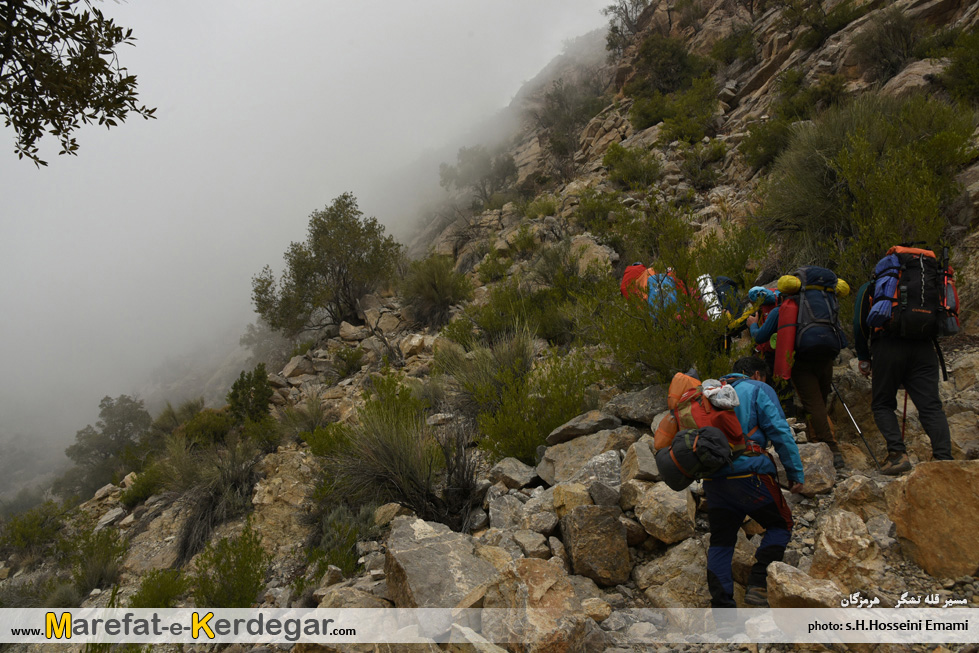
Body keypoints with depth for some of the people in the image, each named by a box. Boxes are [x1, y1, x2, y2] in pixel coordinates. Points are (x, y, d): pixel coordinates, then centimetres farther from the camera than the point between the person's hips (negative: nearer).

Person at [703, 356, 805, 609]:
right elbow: (779, 432, -5)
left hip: (713, 478, 6)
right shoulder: (759, 390, 5)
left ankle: (722, 606, 6)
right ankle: (758, 585, 1)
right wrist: (796, 473, -2)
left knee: (721, 541, 11)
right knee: (781, 524, 14)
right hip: (748, 472, -6)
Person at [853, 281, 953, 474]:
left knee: (882, 405, 7)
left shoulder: (869, 288, 22)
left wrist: (863, 359, 17)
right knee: (931, 406, -3)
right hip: (923, 347, 3)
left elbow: (859, 323, 11)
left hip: (888, 346, -3)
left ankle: (897, 454, -11)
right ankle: (944, 457, -19)